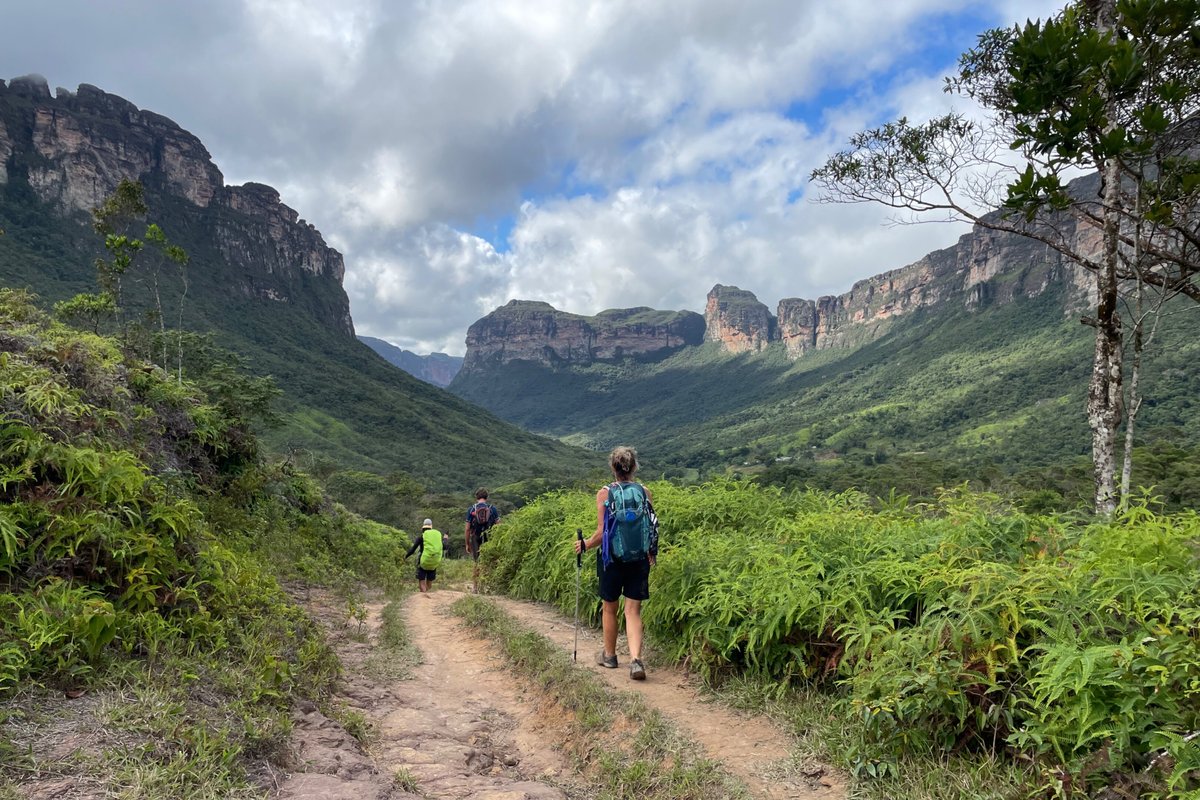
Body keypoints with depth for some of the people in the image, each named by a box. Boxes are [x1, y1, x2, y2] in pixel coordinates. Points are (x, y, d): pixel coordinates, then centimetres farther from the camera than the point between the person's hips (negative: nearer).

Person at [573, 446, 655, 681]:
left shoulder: (605, 493, -8)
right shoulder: (645, 492, -1)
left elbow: (602, 532, -10)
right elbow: (651, 529, 2)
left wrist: (585, 545, 8)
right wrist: (650, 556, 16)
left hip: (612, 558, -1)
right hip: (639, 559, 2)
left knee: (609, 608, 17)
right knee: (633, 611, 6)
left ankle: (609, 655, 31)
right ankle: (635, 659, -10)